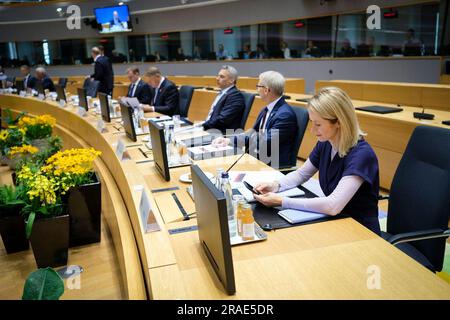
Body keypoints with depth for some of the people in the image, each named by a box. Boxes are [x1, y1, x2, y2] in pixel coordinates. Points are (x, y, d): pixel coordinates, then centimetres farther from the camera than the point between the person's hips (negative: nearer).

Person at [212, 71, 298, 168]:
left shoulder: (285, 114, -18)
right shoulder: (267, 110, 10)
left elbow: (266, 143, -20)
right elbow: (253, 132, 8)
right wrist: (229, 140, -8)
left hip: (274, 166, -8)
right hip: (256, 157, 8)